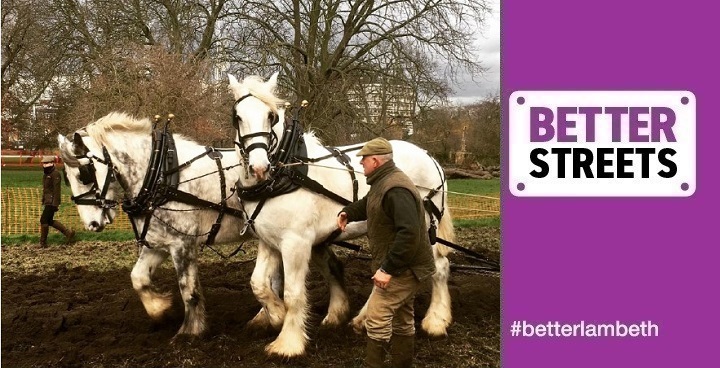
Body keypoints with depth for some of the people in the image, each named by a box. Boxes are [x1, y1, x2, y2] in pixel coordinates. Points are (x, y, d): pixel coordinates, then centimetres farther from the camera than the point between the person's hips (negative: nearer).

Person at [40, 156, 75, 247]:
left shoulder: (55, 174, -14)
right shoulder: (46, 174, 16)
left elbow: (57, 189, -19)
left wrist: (55, 203, -23)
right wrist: (44, 201, 22)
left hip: (52, 201, -10)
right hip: (48, 201, 10)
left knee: (44, 220, -8)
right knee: (50, 221, 11)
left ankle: (43, 243, -1)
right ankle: (68, 232, 18)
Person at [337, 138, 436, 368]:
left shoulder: (396, 190, -25)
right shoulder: (382, 183, 10)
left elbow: (409, 234, -34)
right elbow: (366, 205, 29)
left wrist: (387, 268, -33)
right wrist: (348, 213, 6)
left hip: (403, 268, -11)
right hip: (401, 266, 11)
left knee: (377, 317, -10)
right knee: (402, 319, 18)